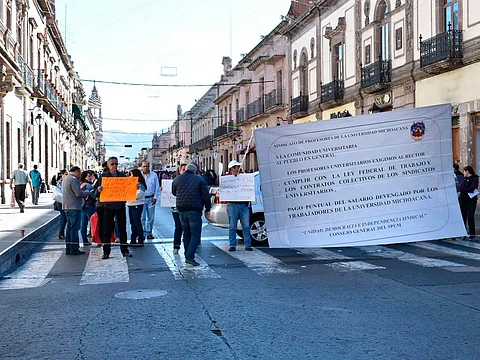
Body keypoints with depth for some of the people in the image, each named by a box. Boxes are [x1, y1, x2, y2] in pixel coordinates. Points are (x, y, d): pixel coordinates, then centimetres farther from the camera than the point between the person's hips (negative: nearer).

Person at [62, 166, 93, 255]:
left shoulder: (65, 178, 17)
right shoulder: (73, 179, -15)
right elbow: (79, 193, -19)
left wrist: (82, 190, 15)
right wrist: (88, 192, -2)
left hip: (67, 206, 10)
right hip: (74, 207, -10)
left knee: (69, 227, 12)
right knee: (75, 228, -6)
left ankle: (68, 249, 15)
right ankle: (74, 249, -4)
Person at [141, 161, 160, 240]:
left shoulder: (154, 175, 4)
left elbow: (157, 187, 8)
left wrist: (155, 197, 2)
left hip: (151, 199, 2)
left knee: (151, 217, 5)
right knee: (142, 217, -3)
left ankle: (149, 233, 14)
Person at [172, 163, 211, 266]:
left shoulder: (177, 179, 11)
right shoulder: (199, 180, 1)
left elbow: (173, 193, 24)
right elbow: (206, 196, -2)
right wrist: (207, 209, 7)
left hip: (182, 210, 4)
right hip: (195, 210, -4)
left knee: (186, 233, 16)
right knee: (195, 234, -5)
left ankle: (188, 255, 19)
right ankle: (190, 256, -17)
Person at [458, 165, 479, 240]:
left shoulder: (475, 179, -4)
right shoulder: (465, 179, 14)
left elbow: (471, 189, -18)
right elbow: (459, 188, -1)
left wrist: (463, 189, -7)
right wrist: (467, 190, -14)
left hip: (471, 200, -5)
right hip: (463, 200, 5)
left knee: (470, 217, -5)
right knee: (463, 217, 2)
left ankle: (472, 234, 2)